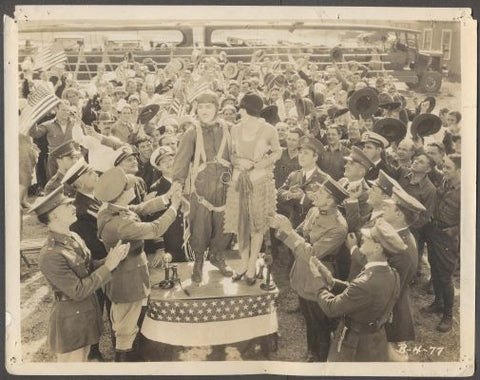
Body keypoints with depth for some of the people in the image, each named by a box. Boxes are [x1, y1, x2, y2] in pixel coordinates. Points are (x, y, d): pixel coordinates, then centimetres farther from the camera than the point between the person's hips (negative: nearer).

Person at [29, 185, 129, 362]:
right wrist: (108, 266, -24)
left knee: (82, 359, 25)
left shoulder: (73, 237, 0)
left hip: (88, 311, 8)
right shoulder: (50, 255, -28)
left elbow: (89, 267, 4)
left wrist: (111, 259, -13)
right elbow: (78, 291, -26)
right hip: (71, 318, -8)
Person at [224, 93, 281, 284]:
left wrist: (256, 164, -10)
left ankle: (252, 267, 15)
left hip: (260, 181, -3)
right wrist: (238, 161, -11)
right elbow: (232, 154, 12)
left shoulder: (268, 130, -8)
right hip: (239, 180, 3)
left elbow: (277, 152, 3)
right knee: (240, 223, 6)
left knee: (257, 224, 4)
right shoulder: (235, 130, 3)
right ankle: (244, 263, 21)